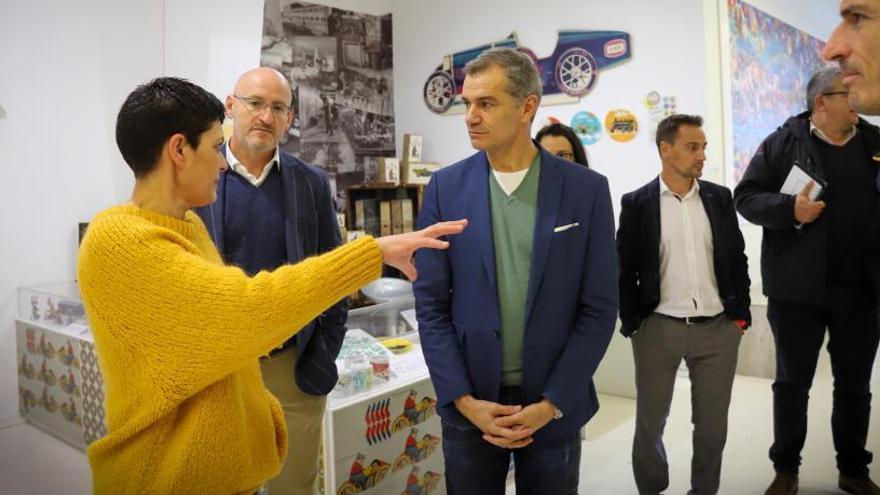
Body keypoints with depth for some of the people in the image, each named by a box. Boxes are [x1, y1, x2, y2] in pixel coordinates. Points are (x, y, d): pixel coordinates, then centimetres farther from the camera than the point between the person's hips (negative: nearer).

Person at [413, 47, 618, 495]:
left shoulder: (586, 189, -5)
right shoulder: (446, 187, -2)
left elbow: (599, 308, -4)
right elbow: (430, 304, -2)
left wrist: (552, 403, -9)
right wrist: (463, 399, -8)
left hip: (556, 404, 0)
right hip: (469, 404, 1)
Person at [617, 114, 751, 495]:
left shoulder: (720, 197, 6)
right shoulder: (637, 203, -3)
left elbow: (737, 259, 10)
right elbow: (625, 269, -1)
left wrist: (740, 314, 5)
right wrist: (631, 324, -5)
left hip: (718, 328, 3)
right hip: (658, 329, -2)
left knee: (712, 424, 12)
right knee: (650, 422, 10)